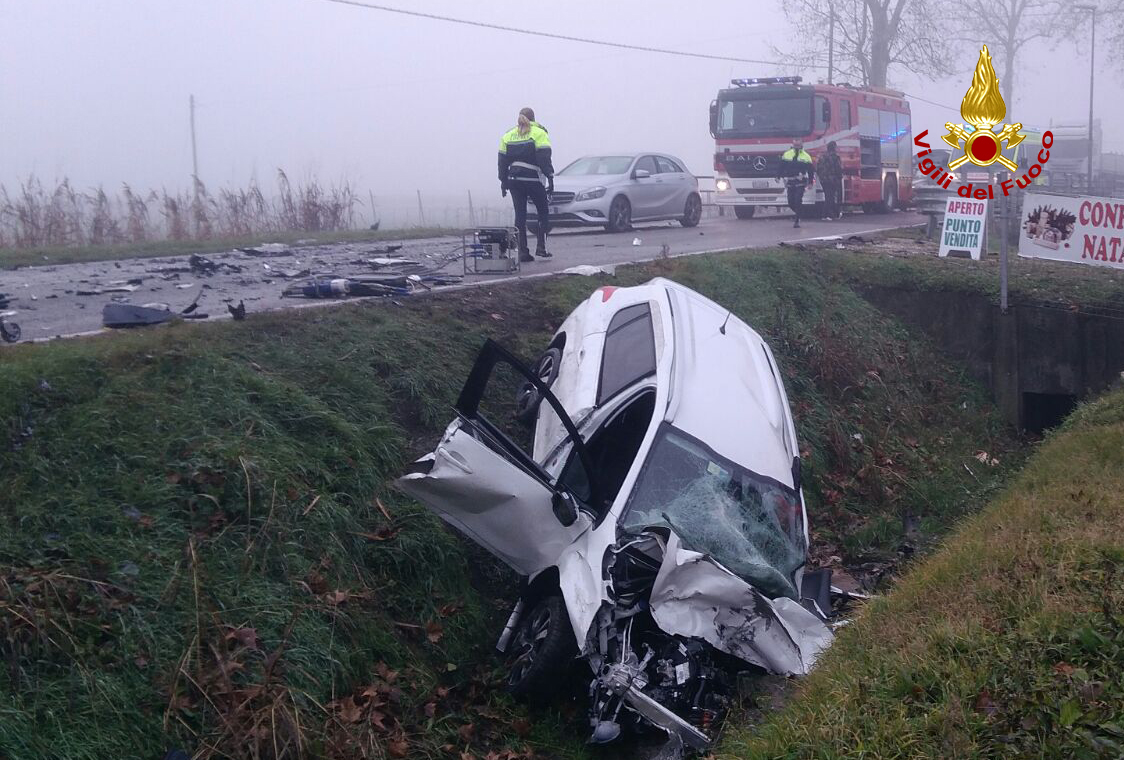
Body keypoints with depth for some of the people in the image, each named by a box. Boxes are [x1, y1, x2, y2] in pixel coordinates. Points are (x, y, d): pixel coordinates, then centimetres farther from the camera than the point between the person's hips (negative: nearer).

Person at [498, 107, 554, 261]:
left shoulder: (508, 136, 14)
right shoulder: (539, 133, 0)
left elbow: (502, 161, 14)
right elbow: (545, 159, -10)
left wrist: (503, 182, 19)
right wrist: (550, 178, -9)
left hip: (514, 180, 4)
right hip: (533, 179, -4)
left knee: (520, 215, 6)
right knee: (543, 212, 10)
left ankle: (522, 251, 2)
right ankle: (541, 247, 0)